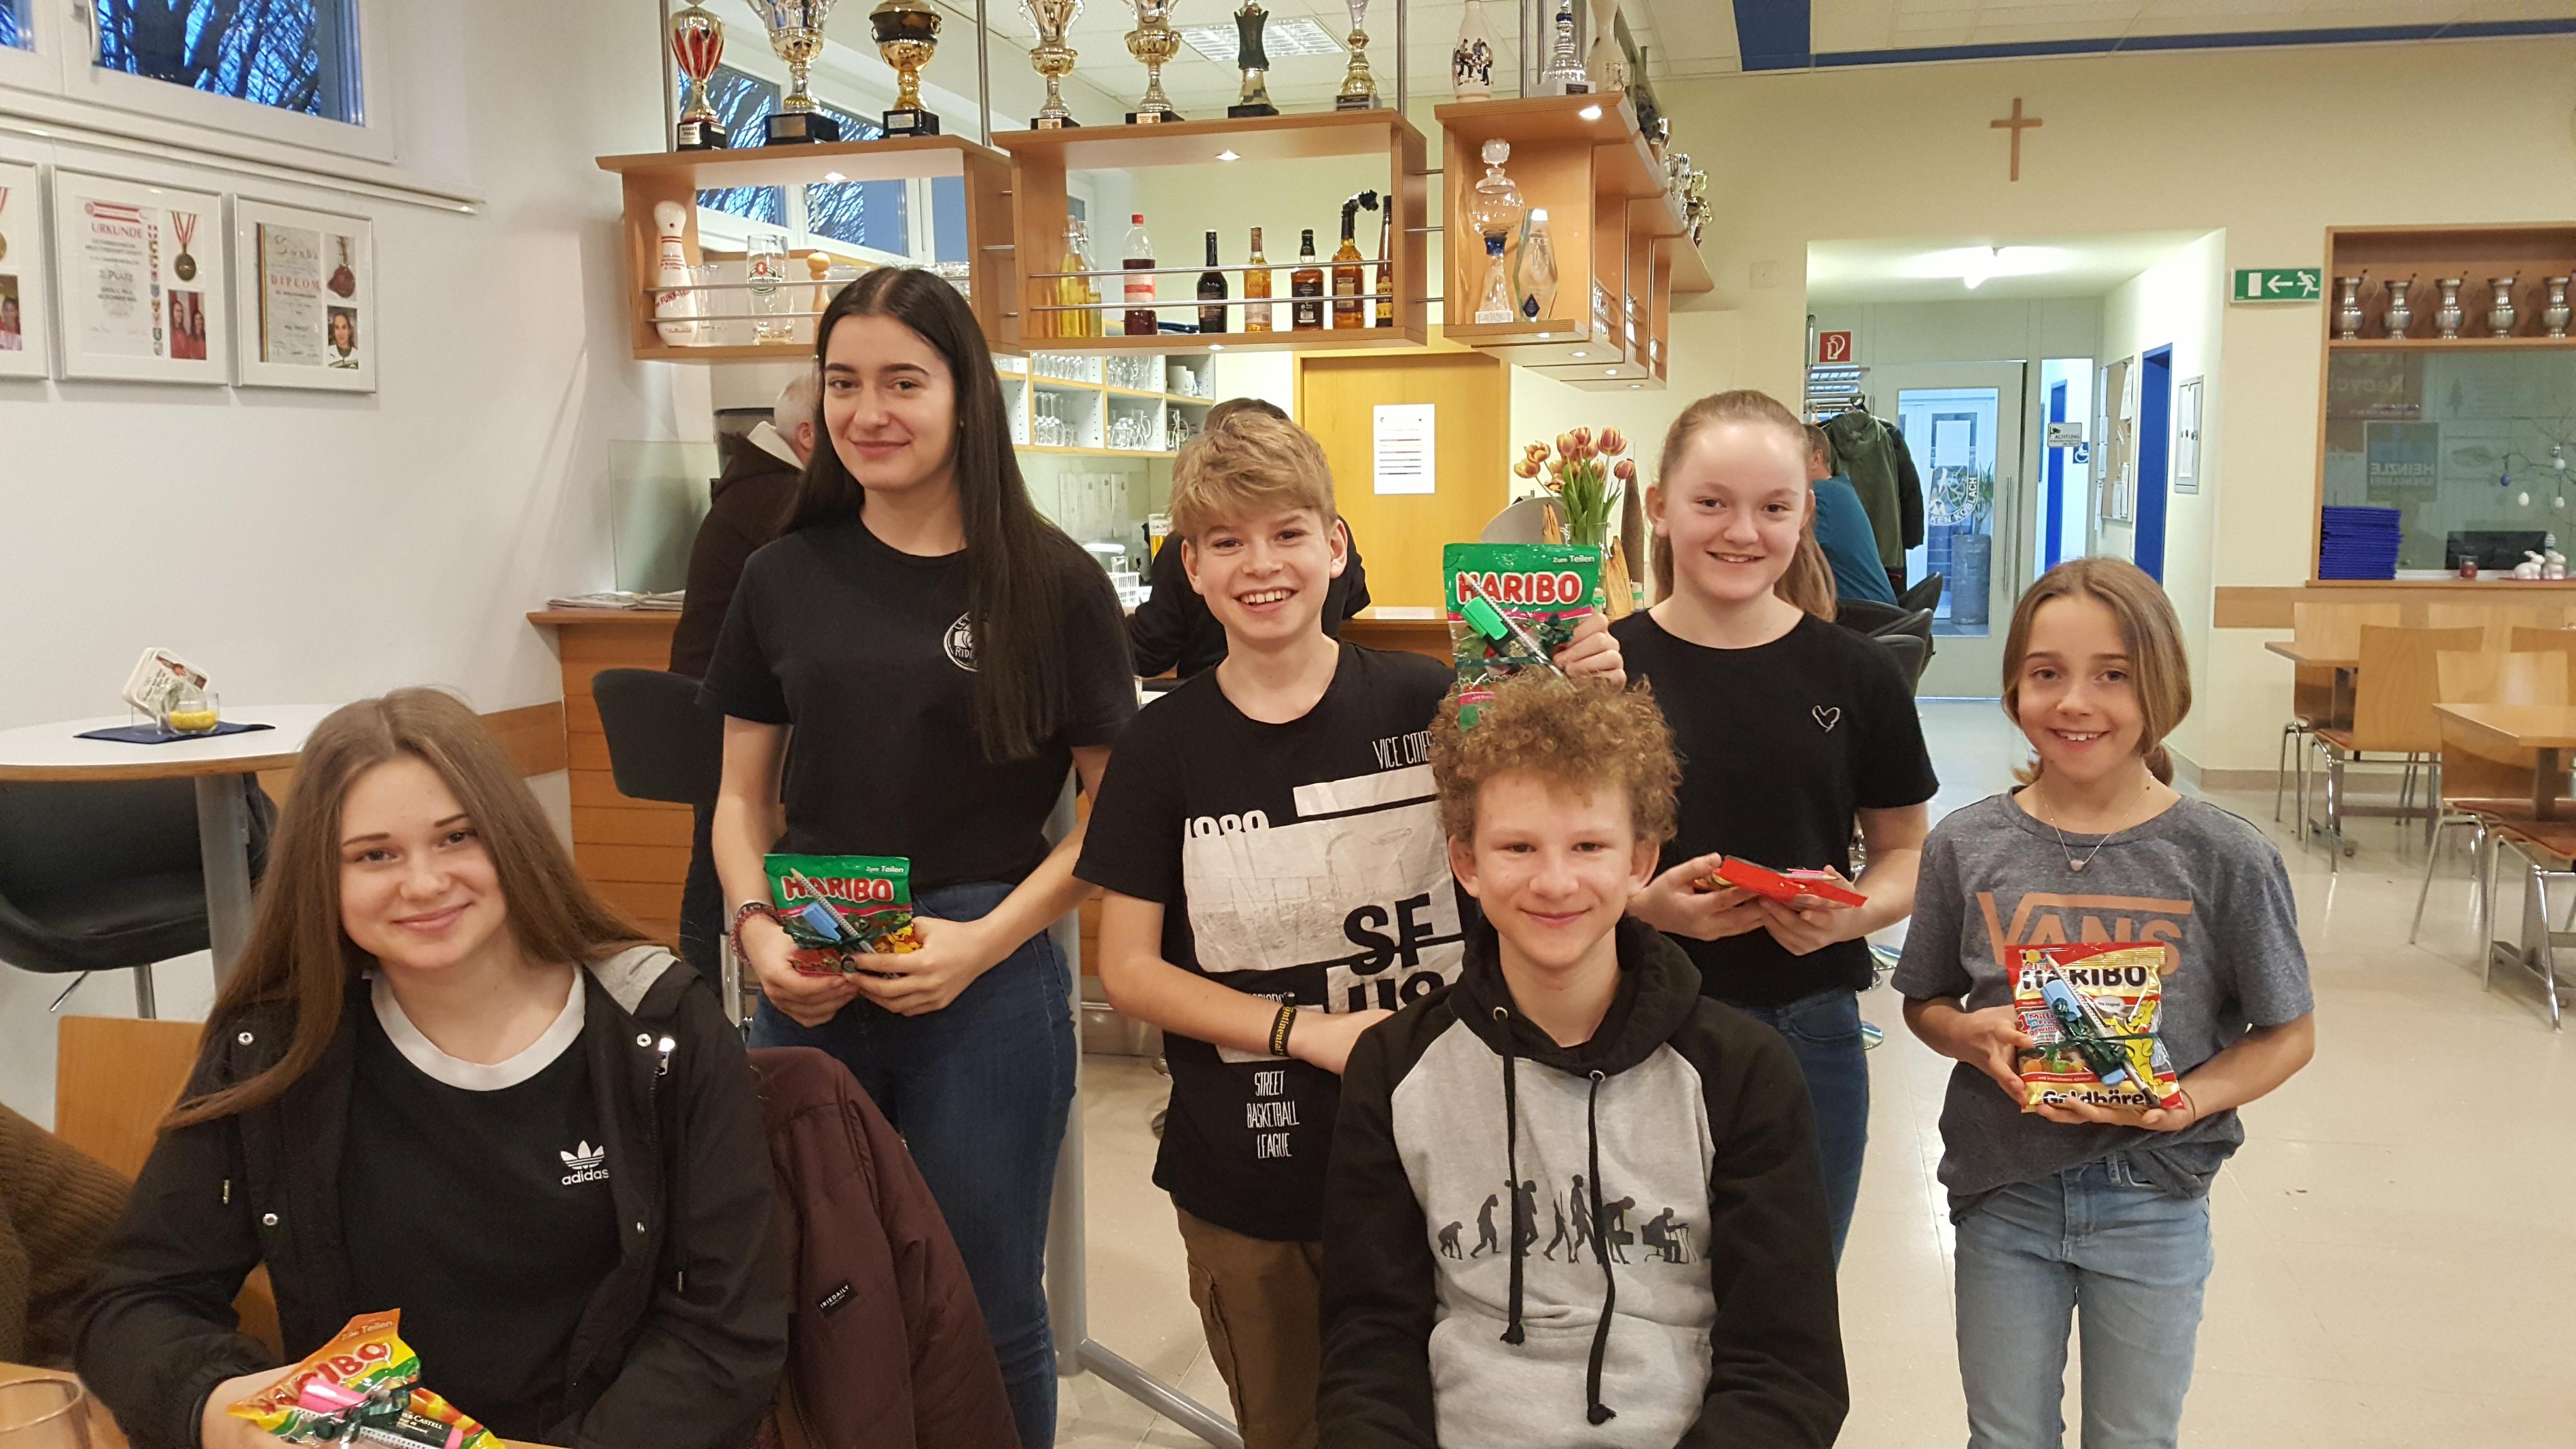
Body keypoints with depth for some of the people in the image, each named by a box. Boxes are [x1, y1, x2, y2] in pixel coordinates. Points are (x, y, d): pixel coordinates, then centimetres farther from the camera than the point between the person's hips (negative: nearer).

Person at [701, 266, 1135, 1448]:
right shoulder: (785, 578, 5)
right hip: (808, 988, 3)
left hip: (987, 986, -3)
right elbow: (743, 796, 10)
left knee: (985, 1317, 11)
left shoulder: (1053, 584, -5)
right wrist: (756, 927, -7)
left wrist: (984, 940, -14)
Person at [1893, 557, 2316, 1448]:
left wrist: (2192, 1098, -19)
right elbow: (1925, 1004, 5)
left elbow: (2289, 1033, -3)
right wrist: (1972, 1034, -16)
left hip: (2153, 1203, -1)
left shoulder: (2226, 860, -12)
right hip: (2002, 1192, 1)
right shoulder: (1967, 846, -7)